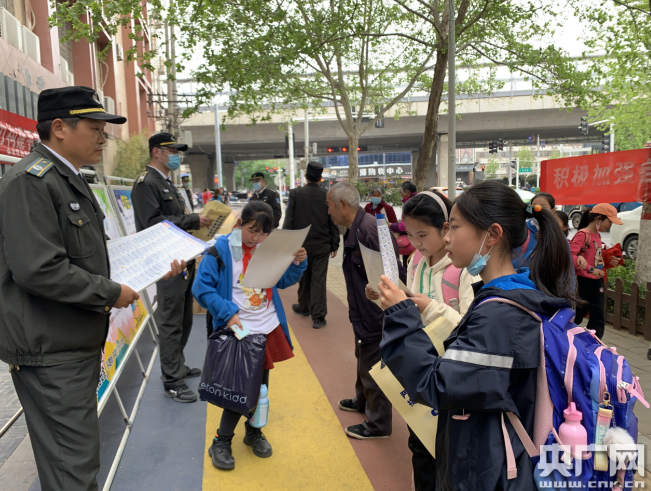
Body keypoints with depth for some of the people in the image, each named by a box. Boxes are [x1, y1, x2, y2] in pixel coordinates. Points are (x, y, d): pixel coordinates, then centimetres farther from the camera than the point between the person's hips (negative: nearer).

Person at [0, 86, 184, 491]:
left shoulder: (70, 180, 16)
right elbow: (38, 269, -27)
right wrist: (110, 293, -16)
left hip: (78, 342, 10)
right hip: (51, 350, -10)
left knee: (72, 454, 22)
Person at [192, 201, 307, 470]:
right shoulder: (221, 249, -12)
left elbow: (283, 281, 9)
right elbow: (202, 288, -11)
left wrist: (298, 262, -8)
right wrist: (228, 313, -18)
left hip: (269, 328, 5)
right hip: (239, 330, -4)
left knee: (261, 385, 16)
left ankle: (253, 431, 40)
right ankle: (221, 441, 26)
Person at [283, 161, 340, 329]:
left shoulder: (295, 193, -6)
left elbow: (289, 220, -7)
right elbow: (333, 222, 0)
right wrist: (334, 245, 8)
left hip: (301, 244, 1)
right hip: (322, 245, 0)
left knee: (303, 278, 17)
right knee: (319, 280, 0)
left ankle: (304, 307, 35)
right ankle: (318, 316, -2)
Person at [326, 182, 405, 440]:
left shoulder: (370, 230, -28)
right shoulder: (353, 230, 6)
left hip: (376, 316, -10)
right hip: (363, 312, 10)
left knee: (372, 368, 6)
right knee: (363, 358, 28)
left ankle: (378, 424, 27)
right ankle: (362, 402, 51)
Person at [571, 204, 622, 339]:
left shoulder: (597, 236, 12)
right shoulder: (582, 234, -15)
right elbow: (570, 255, -27)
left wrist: (609, 263, 4)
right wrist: (591, 269, -28)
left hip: (597, 282, 8)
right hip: (583, 281, -8)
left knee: (598, 319, 9)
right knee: (577, 316, 4)